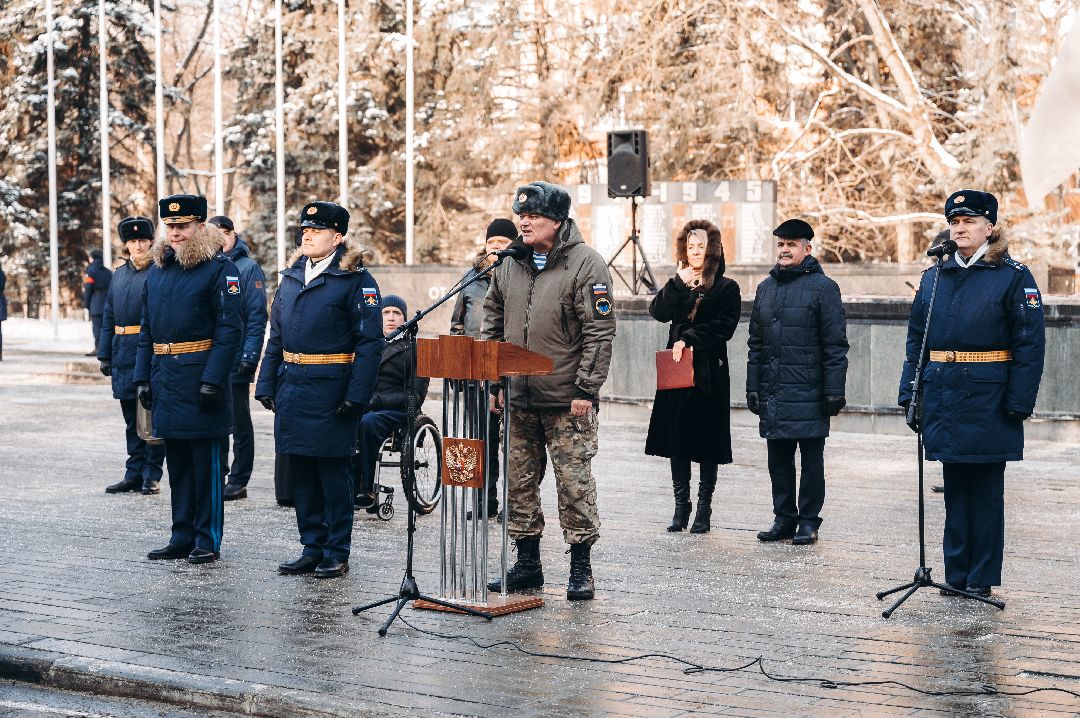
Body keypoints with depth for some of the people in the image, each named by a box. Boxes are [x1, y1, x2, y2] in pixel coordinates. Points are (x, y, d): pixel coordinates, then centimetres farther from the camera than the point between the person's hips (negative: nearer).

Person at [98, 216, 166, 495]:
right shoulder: (119, 274, 13)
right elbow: (109, 316, 16)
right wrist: (105, 355, 11)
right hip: (124, 355, 6)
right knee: (131, 418, 11)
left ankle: (152, 475, 7)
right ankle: (134, 474, 18)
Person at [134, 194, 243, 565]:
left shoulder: (220, 268, -7)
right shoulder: (157, 270, 14)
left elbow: (229, 329, -12)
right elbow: (146, 329, 17)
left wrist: (213, 380, -19)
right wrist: (143, 377, 9)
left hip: (201, 377, -7)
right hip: (166, 379, 7)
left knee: (206, 462, 0)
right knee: (177, 463, 12)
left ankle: (207, 540, 8)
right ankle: (182, 537, 20)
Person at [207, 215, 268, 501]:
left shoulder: (248, 269, -5)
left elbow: (257, 316, -10)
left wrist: (249, 356, -17)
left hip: (235, 360, -6)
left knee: (239, 424, 2)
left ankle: (238, 482, 8)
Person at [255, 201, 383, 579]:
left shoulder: (356, 279, -7)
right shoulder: (291, 276, 13)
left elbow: (370, 342, -12)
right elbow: (276, 336, 16)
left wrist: (356, 395, -18)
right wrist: (266, 385, 9)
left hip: (330, 389, -7)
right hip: (292, 387, 7)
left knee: (333, 472, 1)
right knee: (300, 471, 11)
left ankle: (336, 554, 11)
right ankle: (313, 548, 21)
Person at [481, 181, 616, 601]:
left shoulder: (586, 263, -8)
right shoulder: (509, 266, 10)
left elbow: (600, 331, -11)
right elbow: (492, 326, 17)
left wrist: (586, 390, -14)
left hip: (567, 401, -6)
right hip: (518, 398, 6)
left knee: (574, 482, -2)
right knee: (519, 481, 10)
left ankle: (581, 568, 8)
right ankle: (526, 564, 21)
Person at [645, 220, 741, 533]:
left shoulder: (727, 288, 3)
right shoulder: (677, 284, 14)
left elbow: (724, 326, -9)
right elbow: (658, 311, -4)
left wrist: (689, 339, -14)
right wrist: (679, 284, -13)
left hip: (710, 374, -3)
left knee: (707, 442, 0)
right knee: (677, 440, 5)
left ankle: (704, 508, 8)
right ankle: (681, 505, 14)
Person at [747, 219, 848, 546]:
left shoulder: (823, 287, -4)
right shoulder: (765, 288, 14)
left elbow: (835, 345, -6)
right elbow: (756, 343, 18)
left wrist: (834, 391, -11)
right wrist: (753, 387, 12)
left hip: (809, 392, -5)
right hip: (773, 393, 6)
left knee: (811, 459, 2)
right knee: (778, 458, 10)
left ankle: (808, 521, 10)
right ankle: (784, 518, 20)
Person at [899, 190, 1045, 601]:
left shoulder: (1013, 277, -3)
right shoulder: (934, 278, 11)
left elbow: (1030, 344, -7)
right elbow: (916, 340, 13)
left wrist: (1018, 404, -12)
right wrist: (911, 394, 6)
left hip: (988, 401, -4)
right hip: (945, 398, 4)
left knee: (985, 490, 3)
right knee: (955, 489, 10)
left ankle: (982, 578, 11)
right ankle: (956, 574, 18)